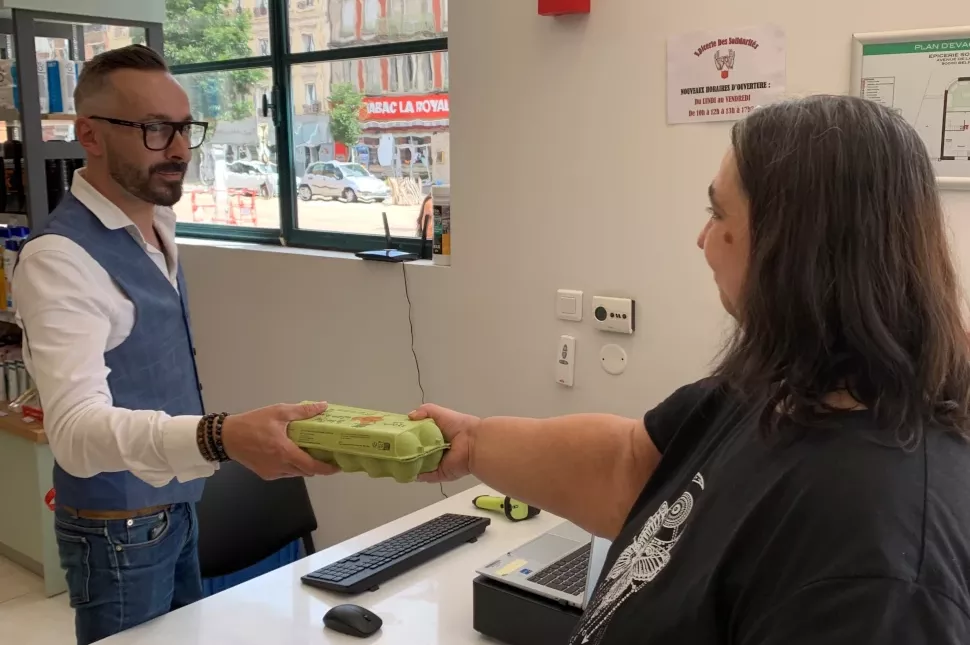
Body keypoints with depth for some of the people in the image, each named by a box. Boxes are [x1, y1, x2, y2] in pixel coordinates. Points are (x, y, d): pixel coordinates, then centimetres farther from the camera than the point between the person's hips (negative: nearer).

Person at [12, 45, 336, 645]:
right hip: (121, 529, -8)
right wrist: (220, 437, -53)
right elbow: (77, 430, -38)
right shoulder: (60, 258, -26)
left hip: (177, 506, 8)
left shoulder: (159, 224, 2)